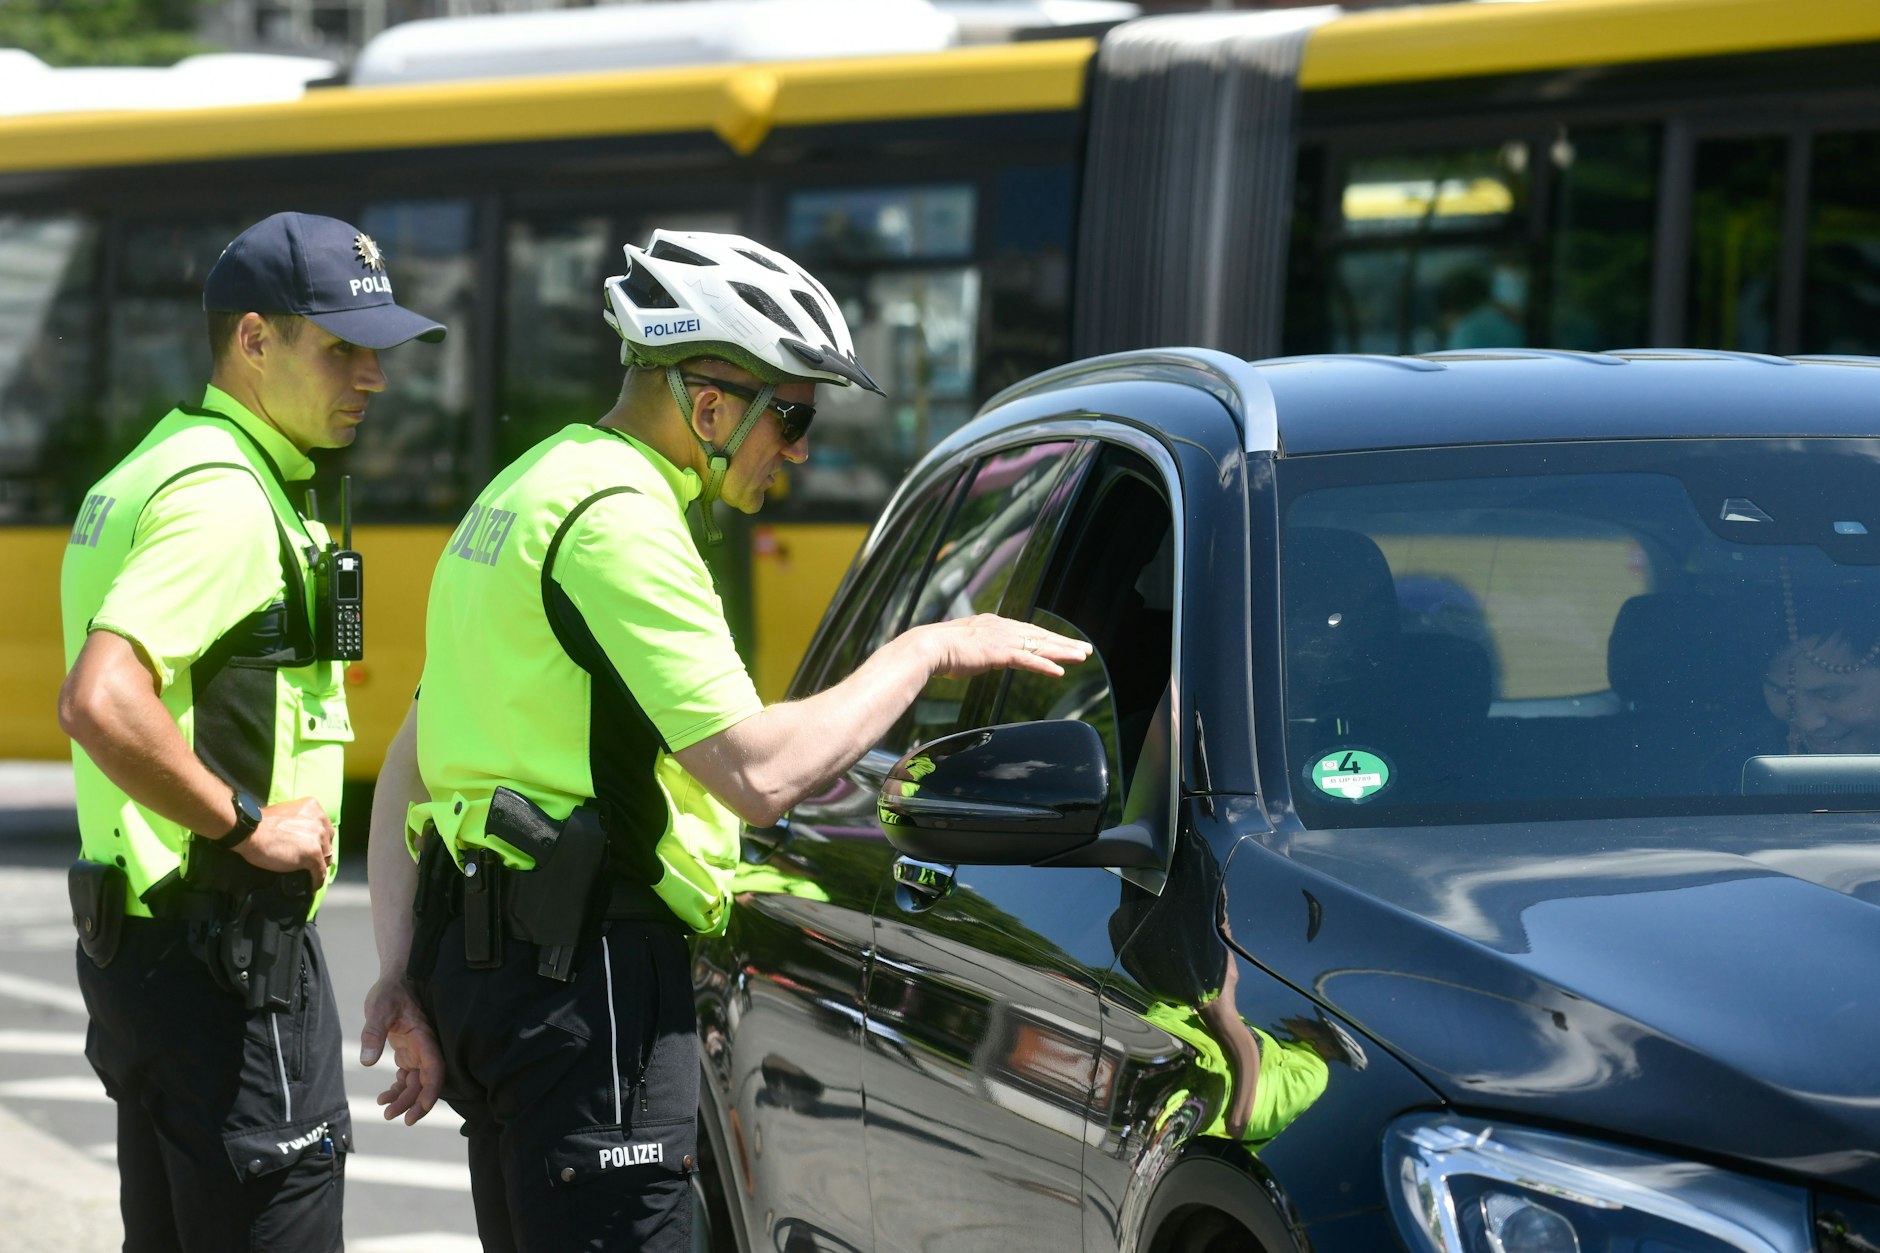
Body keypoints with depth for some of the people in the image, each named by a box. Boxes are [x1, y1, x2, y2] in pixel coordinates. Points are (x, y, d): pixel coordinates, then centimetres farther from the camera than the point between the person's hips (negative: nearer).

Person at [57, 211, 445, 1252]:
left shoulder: (155, 472, 16)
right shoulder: (223, 497, -17)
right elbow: (100, 704, -30)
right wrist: (249, 823, -20)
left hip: (139, 928, 11)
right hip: (226, 958, -11)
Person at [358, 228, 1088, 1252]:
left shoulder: (526, 492, 19)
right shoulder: (619, 520, -14)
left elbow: (409, 764, 19)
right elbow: (757, 773, -21)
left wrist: (402, 970, 15)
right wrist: (921, 652, -9)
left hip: (482, 962, 11)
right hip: (584, 973, -11)